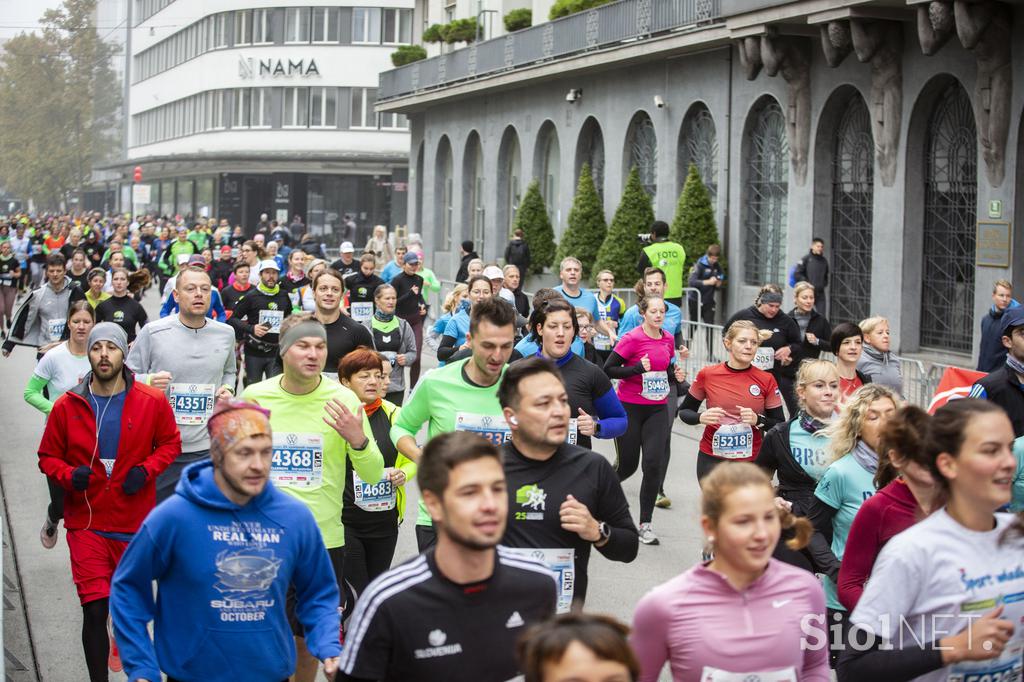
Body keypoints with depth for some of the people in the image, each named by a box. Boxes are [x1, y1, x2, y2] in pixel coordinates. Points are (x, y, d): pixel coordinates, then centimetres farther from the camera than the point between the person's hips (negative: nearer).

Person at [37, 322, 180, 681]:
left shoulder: (153, 402, -6)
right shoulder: (67, 406, -5)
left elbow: (170, 443, 7)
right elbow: (48, 457, 4)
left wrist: (146, 469, -11)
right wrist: (69, 474, -17)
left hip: (135, 521, 1)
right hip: (86, 522, -1)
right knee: (94, 610, -8)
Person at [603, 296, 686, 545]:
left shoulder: (668, 340, 7)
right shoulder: (632, 338, -11)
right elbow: (608, 370, -13)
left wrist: (675, 375, 0)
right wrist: (638, 368, -24)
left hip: (657, 410, 4)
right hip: (629, 408, -4)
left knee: (654, 464, -8)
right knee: (627, 465, 3)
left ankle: (645, 524, 1)